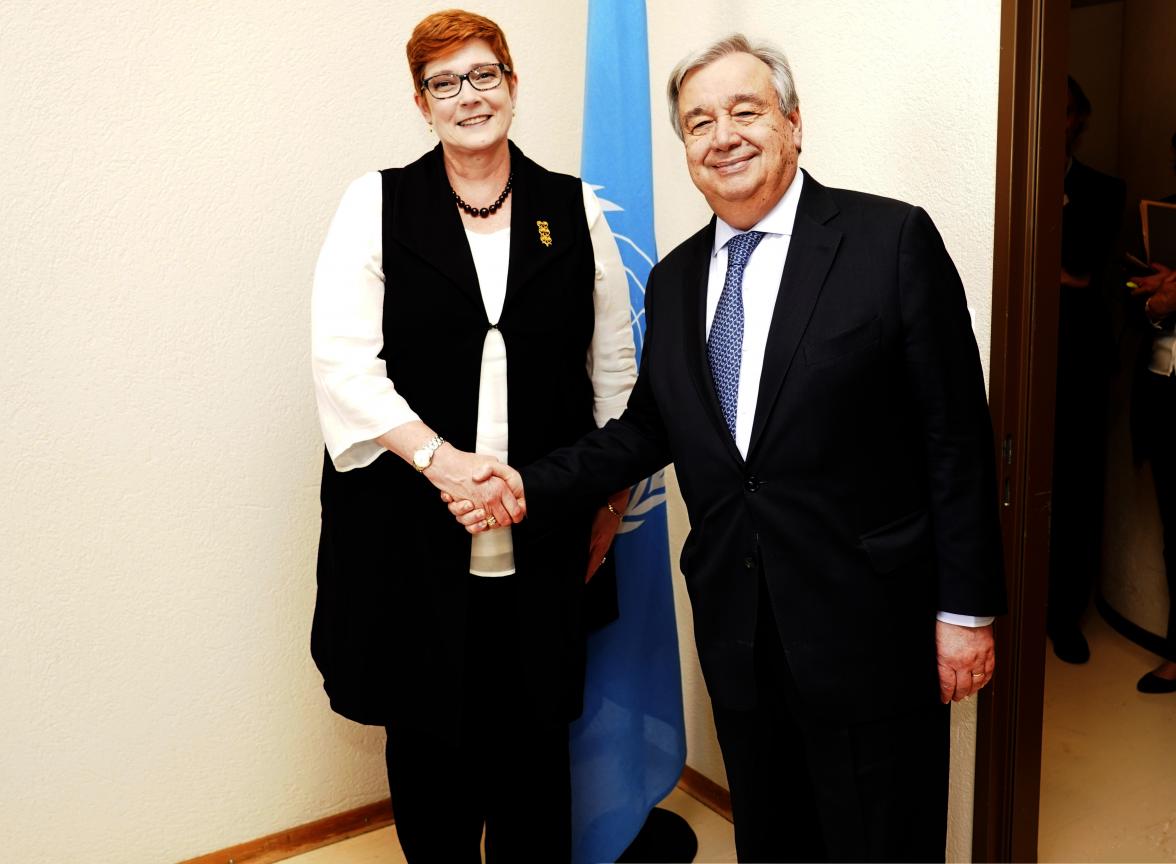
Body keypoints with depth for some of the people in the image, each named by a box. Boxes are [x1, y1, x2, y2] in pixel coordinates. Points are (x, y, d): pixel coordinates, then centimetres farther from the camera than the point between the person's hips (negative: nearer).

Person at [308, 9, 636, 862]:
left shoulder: (574, 209, 7)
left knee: (534, 735, 9)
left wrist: (610, 500, 9)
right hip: (412, 528, -1)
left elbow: (614, 364, 10)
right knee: (427, 730, 11)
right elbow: (342, 359, -6)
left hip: (542, 533, 1)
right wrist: (437, 456, -18)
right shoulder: (379, 202, 3)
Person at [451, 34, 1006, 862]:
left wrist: (966, 609, -9)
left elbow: (956, 437, -9)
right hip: (738, 629, 5)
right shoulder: (674, 280, 9)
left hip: (869, 620, -5)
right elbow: (647, 428, 14)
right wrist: (534, 486, 2)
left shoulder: (893, 240, -9)